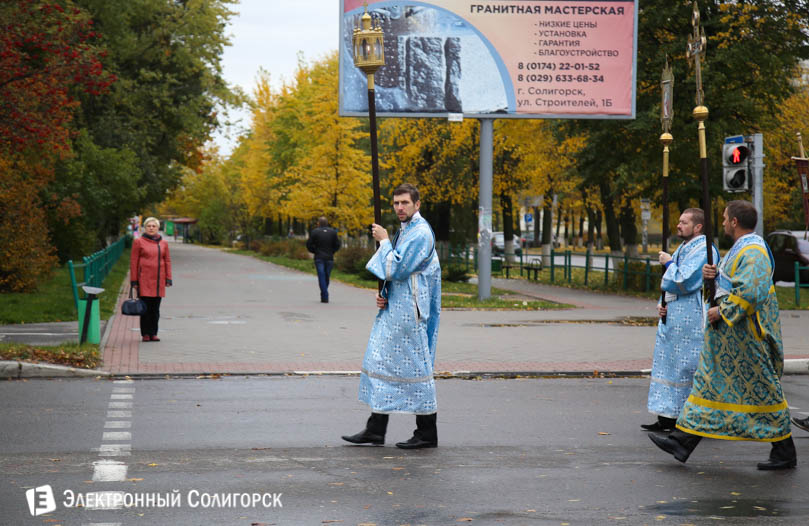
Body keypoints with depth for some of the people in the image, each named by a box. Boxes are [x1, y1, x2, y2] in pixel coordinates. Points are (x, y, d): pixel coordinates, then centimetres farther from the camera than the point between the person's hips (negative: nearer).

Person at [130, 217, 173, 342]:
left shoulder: (163, 243, 10)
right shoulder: (138, 242, 1)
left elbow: (167, 261, 13)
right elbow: (133, 262, 0)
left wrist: (168, 279, 5)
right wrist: (133, 280, -4)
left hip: (158, 280, 3)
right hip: (144, 279, -3)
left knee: (156, 308, 5)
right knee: (145, 307, -3)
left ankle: (153, 334, 12)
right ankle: (145, 334, 3)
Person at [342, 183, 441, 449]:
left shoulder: (420, 233, -14)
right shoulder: (405, 231, 16)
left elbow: (396, 268, -21)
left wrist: (383, 241, -9)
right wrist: (384, 295, 8)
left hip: (408, 311, -10)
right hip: (394, 308, 10)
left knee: (413, 367, -4)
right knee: (382, 363, 9)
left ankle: (427, 433, 5)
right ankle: (376, 430, 14)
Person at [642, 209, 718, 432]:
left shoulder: (704, 250, -13)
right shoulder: (683, 248, 17)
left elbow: (683, 282, -22)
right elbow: (670, 284, 24)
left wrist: (669, 263, -7)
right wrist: (663, 304, 7)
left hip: (691, 320, -10)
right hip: (673, 317, 10)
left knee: (690, 367, -6)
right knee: (669, 364, 11)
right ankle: (668, 418, 17)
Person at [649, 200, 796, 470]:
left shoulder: (753, 252, -18)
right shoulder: (741, 248, 15)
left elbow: (749, 292, -29)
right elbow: (728, 283, 20)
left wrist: (722, 311, -21)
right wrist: (712, 274, 0)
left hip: (744, 334, -11)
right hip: (728, 334, 11)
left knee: (760, 389, -2)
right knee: (710, 383, 9)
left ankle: (785, 452, 9)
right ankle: (684, 441, 10)